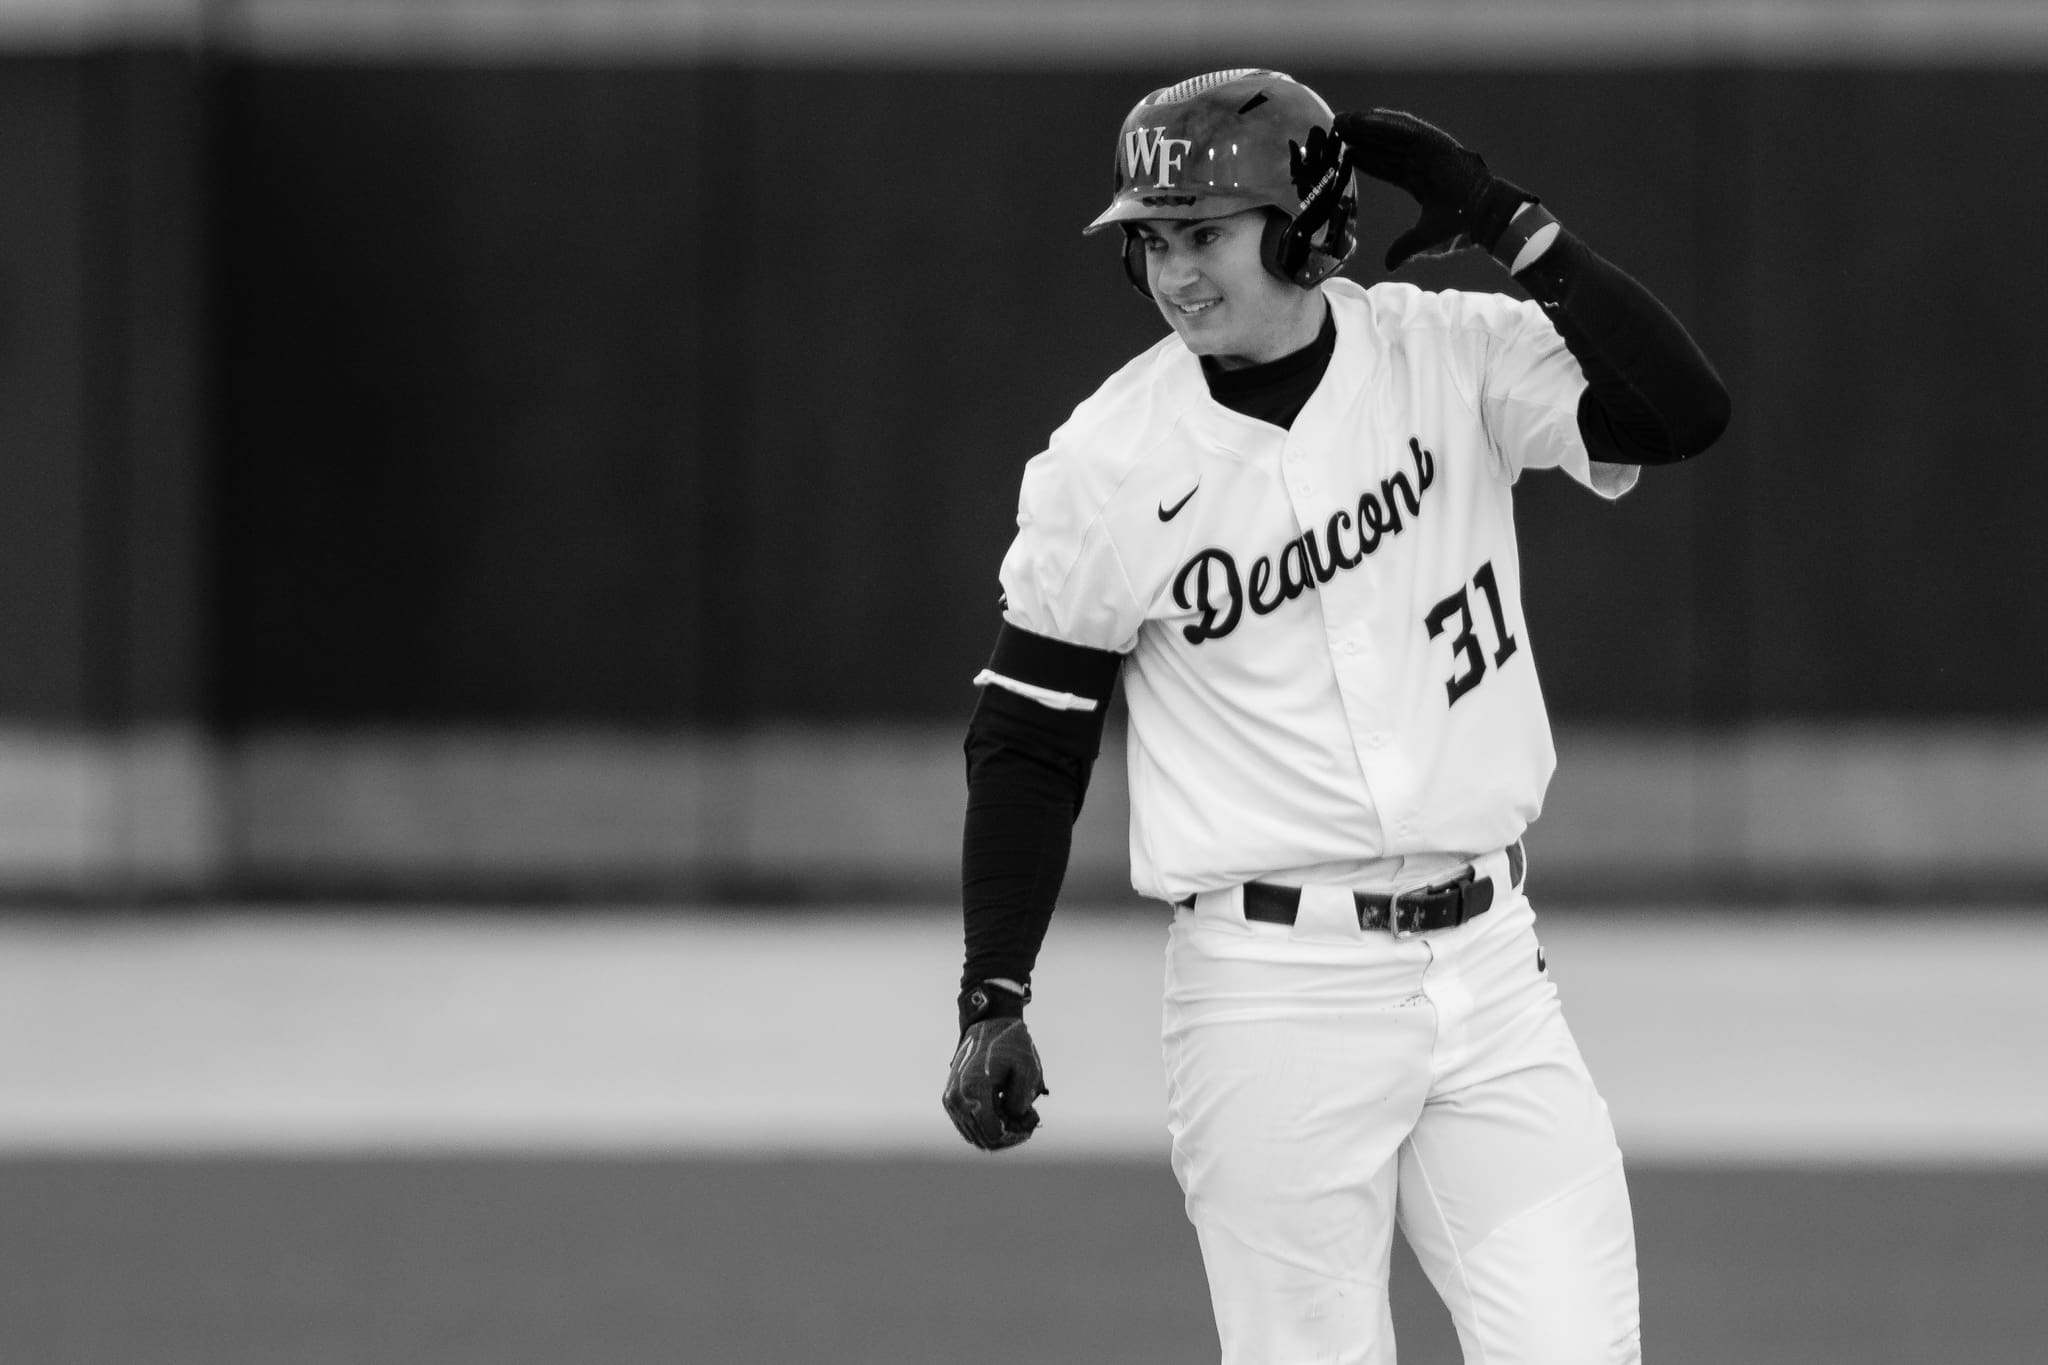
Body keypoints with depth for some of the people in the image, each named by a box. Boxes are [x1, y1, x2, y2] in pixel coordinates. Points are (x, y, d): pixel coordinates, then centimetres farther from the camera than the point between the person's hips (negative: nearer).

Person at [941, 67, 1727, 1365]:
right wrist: (992, 1002, -3)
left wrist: (1513, 225, -16)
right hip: (1276, 991, -2)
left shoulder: (1450, 358, -1)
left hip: (1487, 956, 2)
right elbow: (1029, 735, 2)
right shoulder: (1111, 463, -5)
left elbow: (1682, 410, -14)